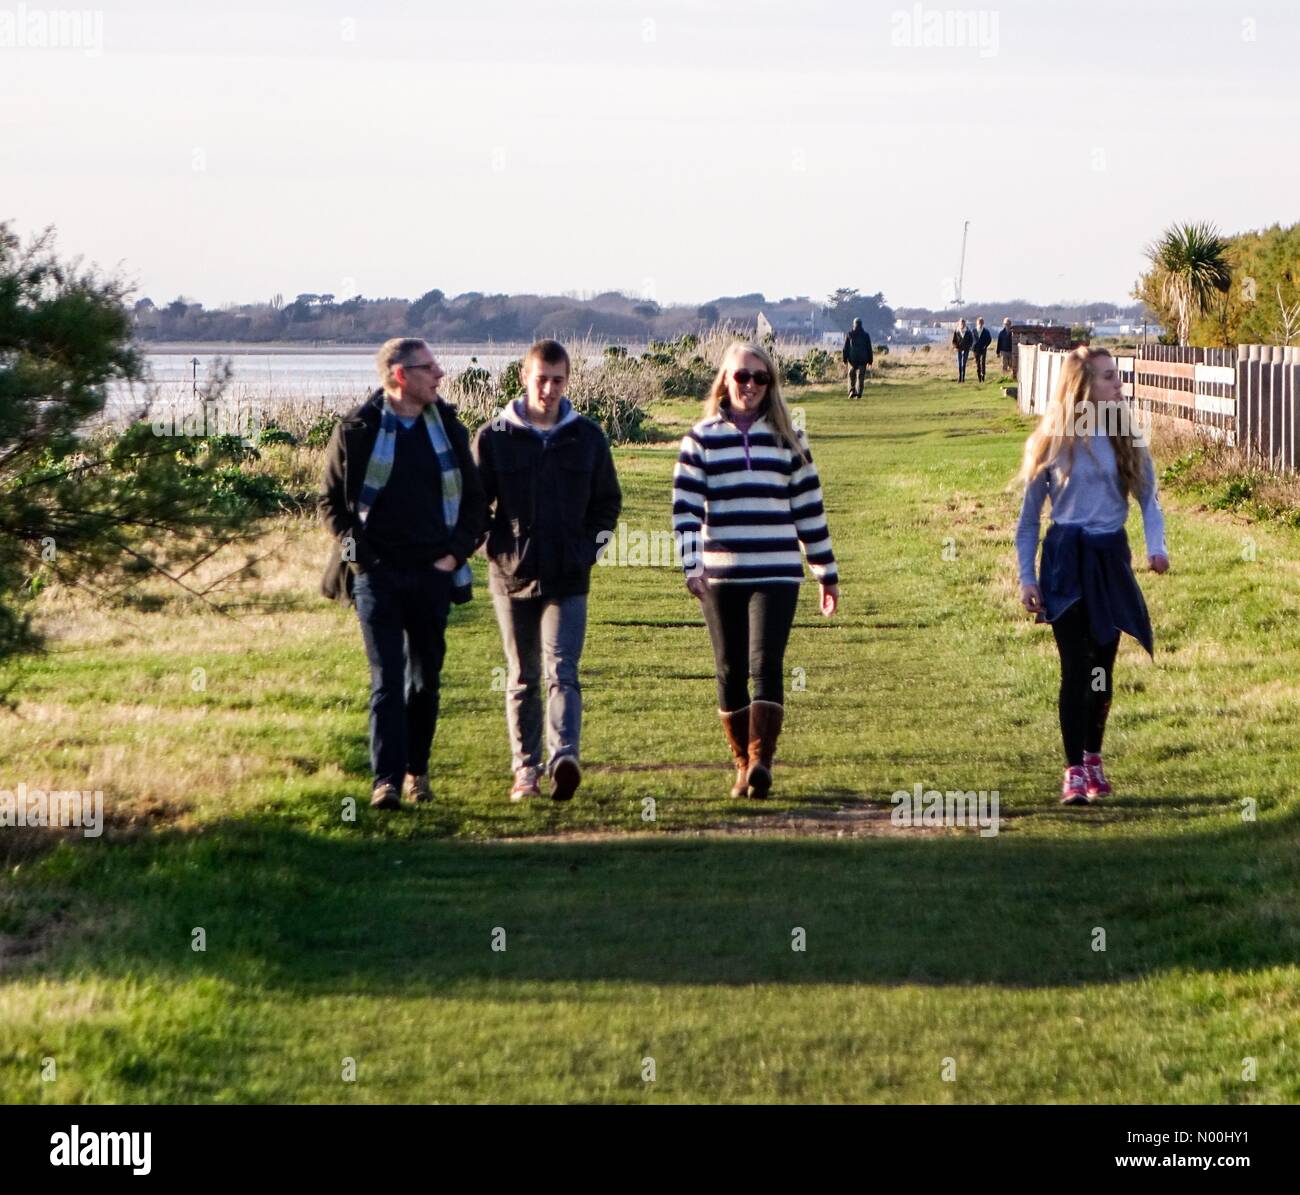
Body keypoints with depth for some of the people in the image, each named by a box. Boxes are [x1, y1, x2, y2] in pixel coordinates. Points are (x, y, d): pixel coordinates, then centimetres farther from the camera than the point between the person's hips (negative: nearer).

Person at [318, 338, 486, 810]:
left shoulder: (448, 429, 7)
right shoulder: (356, 430, -2)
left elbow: (473, 498, 13)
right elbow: (329, 500, 5)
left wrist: (456, 553, 1)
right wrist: (356, 549, -7)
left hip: (432, 575, 3)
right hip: (377, 574, -3)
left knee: (425, 679, 10)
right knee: (387, 679, -9)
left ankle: (417, 771, 23)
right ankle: (386, 779, -11)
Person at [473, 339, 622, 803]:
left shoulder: (588, 437, 6)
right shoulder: (493, 437, 1)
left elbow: (608, 501, 15)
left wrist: (589, 546, 2)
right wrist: (493, 547, -3)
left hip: (568, 579, -1)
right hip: (512, 575, 1)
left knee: (562, 672, -15)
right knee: (522, 680, 8)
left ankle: (564, 756, -28)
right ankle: (526, 770, 14)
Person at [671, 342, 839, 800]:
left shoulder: (787, 438, 10)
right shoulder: (701, 438, 6)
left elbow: (809, 508, 13)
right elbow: (685, 507, 1)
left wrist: (827, 574, 14)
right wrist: (691, 566, -12)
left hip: (776, 574, -1)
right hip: (720, 575, 1)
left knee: (766, 664, -14)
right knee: (731, 672, 5)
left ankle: (761, 762, -21)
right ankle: (743, 766, 15)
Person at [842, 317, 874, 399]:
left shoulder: (849, 334, 0)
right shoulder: (866, 335, 3)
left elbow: (845, 348, -2)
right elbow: (869, 349, 4)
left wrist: (845, 359, 1)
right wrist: (870, 361, 9)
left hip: (852, 358, 0)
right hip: (863, 359, 0)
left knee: (851, 375, 13)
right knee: (860, 376, 3)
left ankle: (852, 391, -4)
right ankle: (858, 394, -2)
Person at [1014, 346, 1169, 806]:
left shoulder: (1125, 442, 6)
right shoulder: (1054, 443, -1)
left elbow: (1148, 498, 5)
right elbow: (1029, 516, 4)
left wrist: (1156, 545, -14)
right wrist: (1026, 577, -3)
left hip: (1111, 558, 3)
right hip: (1067, 560, -3)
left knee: (1103, 666, 10)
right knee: (1076, 668, -8)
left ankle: (1093, 758, 27)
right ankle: (1074, 771, -4)